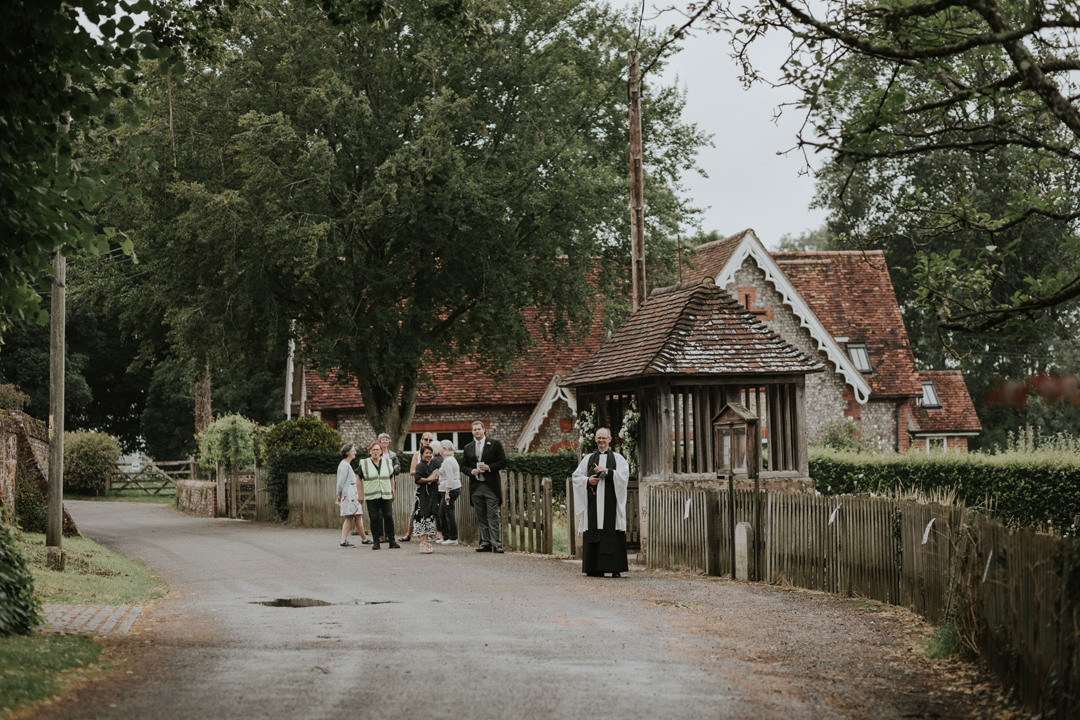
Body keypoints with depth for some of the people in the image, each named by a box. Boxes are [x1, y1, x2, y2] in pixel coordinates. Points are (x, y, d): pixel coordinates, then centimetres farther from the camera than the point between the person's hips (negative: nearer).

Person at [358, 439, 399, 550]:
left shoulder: (388, 462, 11)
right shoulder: (364, 463, 4)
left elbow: (391, 477, 20)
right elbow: (359, 479, 8)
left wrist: (392, 491, 15)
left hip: (386, 495, 2)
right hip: (371, 497, -2)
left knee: (389, 517, -3)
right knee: (374, 519, -2)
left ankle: (392, 540, 3)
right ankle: (376, 542, 5)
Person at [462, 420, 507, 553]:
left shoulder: (495, 444, 3)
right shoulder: (468, 448, 14)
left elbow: (503, 462, 0)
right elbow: (464, 466, 17)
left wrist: (489, 467, -14)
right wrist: (471, 471, -5)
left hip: (491, 486, -4)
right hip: (475, 487, 4)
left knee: (492, 516, -7)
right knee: (481, 517, 5)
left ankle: (495, 544, -7)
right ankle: (486, 543, 10)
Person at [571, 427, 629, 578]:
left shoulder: (618, 458, 10)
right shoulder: (588, 458, 16)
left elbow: (624, 475, -2)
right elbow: (576, 476, 13)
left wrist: (607, 471, -14)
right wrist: (587, 480, -6)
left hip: (611, 501, -2)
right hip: (593, 501, 2)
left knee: (613, 535, -8)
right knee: (593, 533, -3)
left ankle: (616, 569, -7)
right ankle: (594, 569, -1)